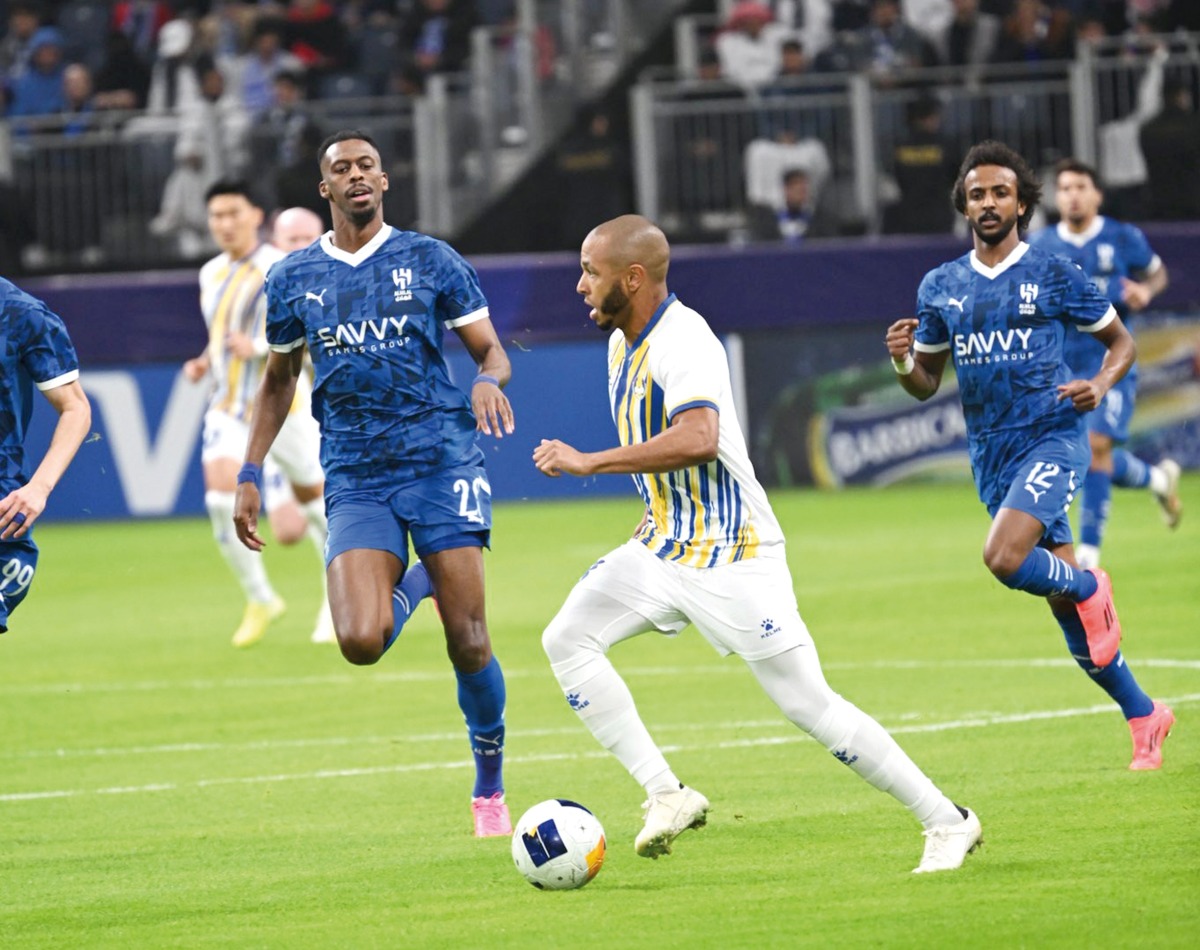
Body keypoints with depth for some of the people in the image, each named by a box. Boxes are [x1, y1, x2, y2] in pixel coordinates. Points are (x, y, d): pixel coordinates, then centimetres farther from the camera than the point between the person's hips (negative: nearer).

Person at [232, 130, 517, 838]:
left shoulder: (430, 261, 4)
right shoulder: (293, 279, 11)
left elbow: (491, 350, 7)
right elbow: (279, 380, 22)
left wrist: (490, 380, -17)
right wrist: (250, 474, 15)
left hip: (442, 460, -1)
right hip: (355, 480, 2)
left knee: (468, 642, -6)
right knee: (362, 641, -18)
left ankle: (490, 787, 14)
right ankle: (413, 586, 18)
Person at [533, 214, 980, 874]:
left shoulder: (683, 340, -20)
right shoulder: (623, 341, 10)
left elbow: (697, 439, -37)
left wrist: (587, 462, -32)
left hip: (731, 553, -9)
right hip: (663, 544, 9)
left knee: (807, 704, -9)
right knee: (567, 640, -10)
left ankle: (946, 822, 2)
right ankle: (665, 794, -9)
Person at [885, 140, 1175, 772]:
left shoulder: (1053, 275, -2)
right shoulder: (940, 288, 8)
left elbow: (1120, 340, 7)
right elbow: (926, 384, 14)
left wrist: (1099, 387, -13)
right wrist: (902, 363, -8)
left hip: (1052, 439, -5)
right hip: (991, 456, 5)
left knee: (1004, 558, -28)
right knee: (1062, 599, 8)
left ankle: (1089, 587, 4)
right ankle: (1143, 717, 21)